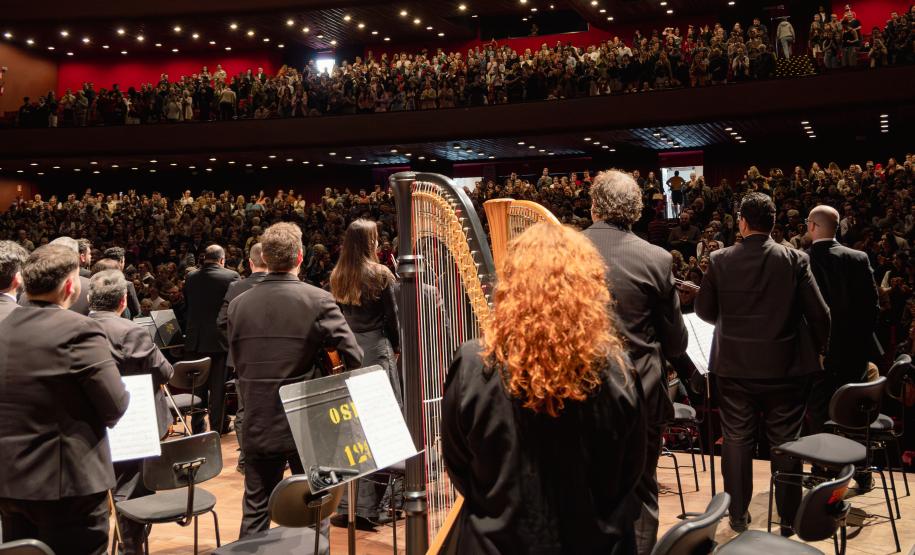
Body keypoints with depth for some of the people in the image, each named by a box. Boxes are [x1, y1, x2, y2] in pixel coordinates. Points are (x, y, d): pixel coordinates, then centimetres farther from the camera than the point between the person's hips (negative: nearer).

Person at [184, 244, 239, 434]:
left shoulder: (190, 278, 1)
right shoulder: (231, 276, -10)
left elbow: (187, 306, 9)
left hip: (196, 341, 4)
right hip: (220, 340, -3)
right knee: (218, 387, 5)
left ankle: (197, 428, 22)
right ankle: (215, 429, 9)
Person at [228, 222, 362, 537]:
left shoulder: (238, 304, -2)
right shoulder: (318, 301, -14)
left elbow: (238, 363, 7)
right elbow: (353, 358, -16)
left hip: (258, 426, 3)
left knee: (255, 513, 17)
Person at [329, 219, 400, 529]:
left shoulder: (337, 277, 7)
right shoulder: (380, 274, -7)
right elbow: (392, 316, -2)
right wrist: (397, 346, 12)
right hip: (376, 347, -5)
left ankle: (347, 504, 14)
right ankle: (366, 506, -2)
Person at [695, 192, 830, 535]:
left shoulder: (720, 261, -7)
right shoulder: (796, 260, -9)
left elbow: (704, 311, 2)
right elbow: (819, 313, -7)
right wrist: (818, 348, 11)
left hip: (735, 366, 0)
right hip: (785, 367, 0)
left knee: (736, 441, 12)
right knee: (786, 443, 12)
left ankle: (738, 516, 22)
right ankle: (788, 518, 21)